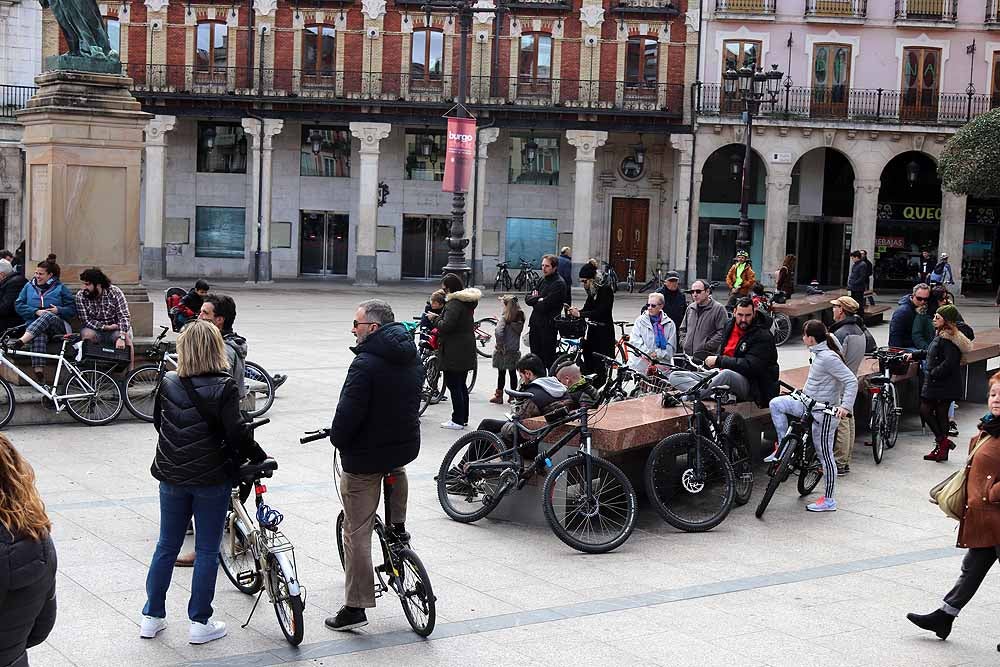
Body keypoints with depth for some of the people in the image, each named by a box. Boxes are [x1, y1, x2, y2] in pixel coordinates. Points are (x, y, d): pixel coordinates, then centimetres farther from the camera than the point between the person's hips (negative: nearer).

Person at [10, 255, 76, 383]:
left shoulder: (60, 288, 11)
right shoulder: (29, 286, 18)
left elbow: (72, 310, 7)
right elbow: (18, 305, 9)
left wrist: (59, 310, -14)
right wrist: (36, 311, -8)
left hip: (58, 326, -1)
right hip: (34, 323, 1)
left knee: (48, 315, -38)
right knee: (38, 337, -38)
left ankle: (21, 341, -55)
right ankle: (39, 376, -53)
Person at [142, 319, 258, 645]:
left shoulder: (167, 383, -3)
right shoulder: (223, 387, -16)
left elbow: (158, 422, 10)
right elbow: (237, 433, -20)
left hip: (172, 477, 4)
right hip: (212, 479, -4)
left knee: (166, 547, 16)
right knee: (207, 550, 7)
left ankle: (152, 617, 23)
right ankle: (200, 623, 12)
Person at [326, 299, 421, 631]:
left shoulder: (365, 363, -21)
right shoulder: (412, 358, 5)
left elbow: (349, 412, -22)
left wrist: (338, 439, -4)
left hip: (365, 456, -7)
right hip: (407, 446, 7)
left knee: (357, 531, 1)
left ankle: (355, 607, 5)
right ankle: (397, 526, 34)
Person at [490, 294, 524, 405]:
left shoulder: (504, 317, -17)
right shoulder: (520, 317, 0)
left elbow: (498, 332, -29)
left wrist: (500, 345, -14)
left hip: (503, 350, -5)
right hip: (515, 350, 5)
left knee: (501, 373, 5)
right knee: (513, 373, 11)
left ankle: (499, 396, 11)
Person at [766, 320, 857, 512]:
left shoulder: (829, 358, -22)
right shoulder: (818, 353, 6)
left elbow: (851, 381, -26)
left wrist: (846, 406, -33)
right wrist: (805, 391, 25)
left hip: (824, 412, -10)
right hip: (809, 405, 10)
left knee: (824, 455, -1)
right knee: (776, 403, 3)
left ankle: (828, 500, 9)